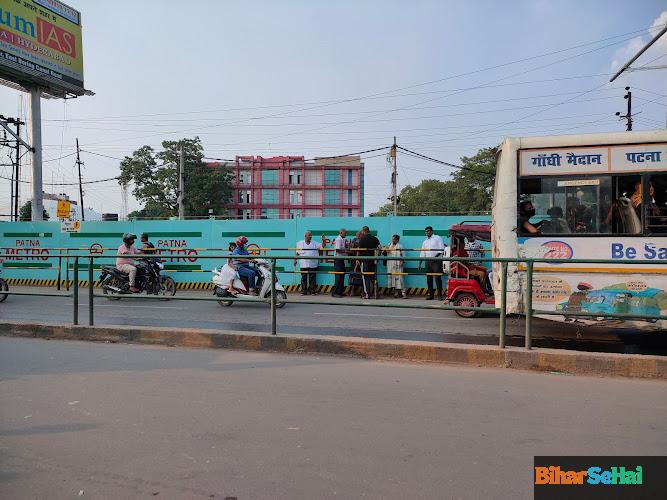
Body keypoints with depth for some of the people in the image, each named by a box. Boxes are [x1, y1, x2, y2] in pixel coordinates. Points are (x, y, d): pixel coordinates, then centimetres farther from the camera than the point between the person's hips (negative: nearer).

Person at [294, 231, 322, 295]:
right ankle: (304, 291, 8)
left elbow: (322, 247, 2)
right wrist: (295, 260, 6)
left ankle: (312, 291, 9)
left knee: (312, 278, 1)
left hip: (312, 264, 0)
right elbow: (297, 253, 12)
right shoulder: (300, 243, 9)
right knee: (304, 278, 2)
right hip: (303, 265, 0)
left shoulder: (315, 243, 9)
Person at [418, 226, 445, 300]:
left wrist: (435, 256, -18)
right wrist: (420, 263, 12)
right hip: (428, 261, 6)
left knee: (438, 278, -9)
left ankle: (440, 295, -6)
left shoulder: (437, 238, 2)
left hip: (437, 261, -6)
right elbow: (422, 253, 19)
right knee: (429, 278, 6)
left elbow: (441, 249, -7)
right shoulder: (425, 242, 19)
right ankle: (430, 295, 13)